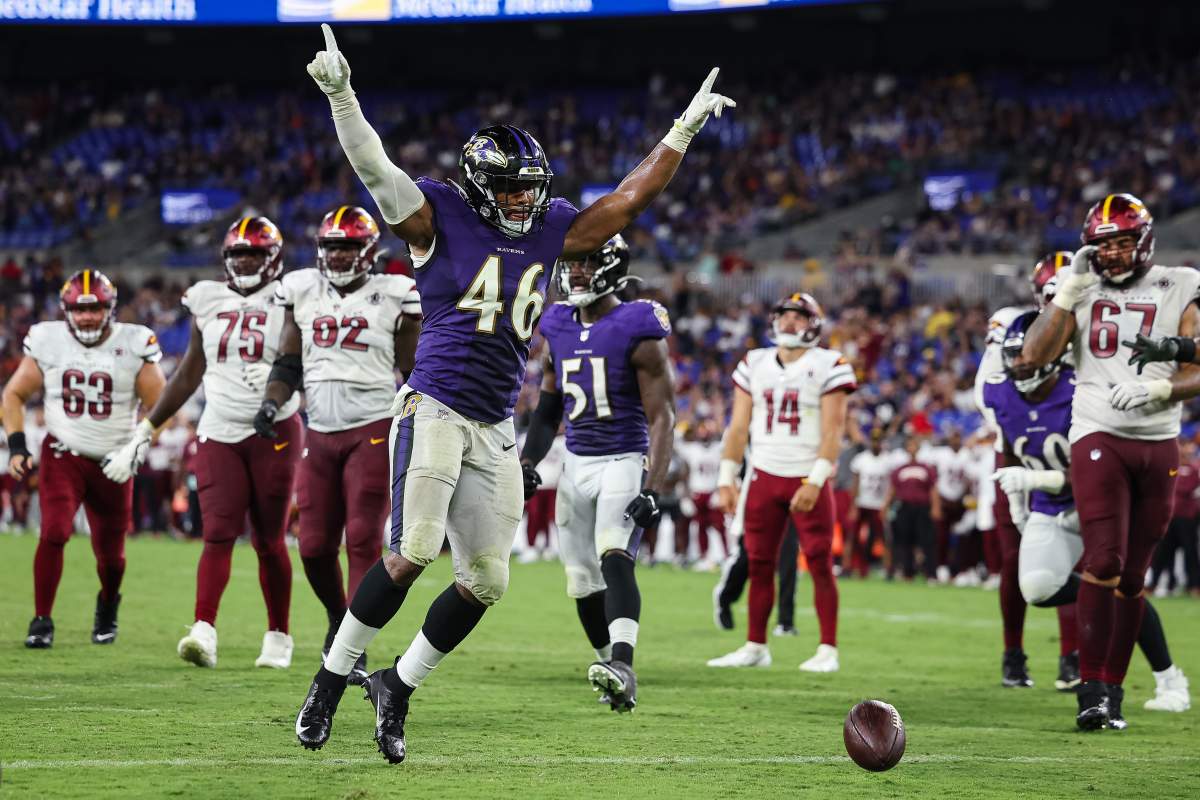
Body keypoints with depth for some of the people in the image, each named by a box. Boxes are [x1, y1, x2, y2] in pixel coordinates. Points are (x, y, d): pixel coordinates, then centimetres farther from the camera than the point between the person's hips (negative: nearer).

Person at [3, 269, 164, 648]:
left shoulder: (133, 345, -8)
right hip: (63, 456, -1)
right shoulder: (47, 342, -5)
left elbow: (158, 405, -2)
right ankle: (42, 620, -9)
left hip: (114, 461, 1)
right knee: (54, 533, -20)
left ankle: (108, 605, 43)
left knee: (110, 553, 10)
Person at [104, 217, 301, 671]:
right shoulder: (209, 302, 8)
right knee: (218, 534, -10)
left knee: (269, 540, 3)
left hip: (274, 433, -3)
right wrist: (144, 433, 15)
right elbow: (188, 377, 16)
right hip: (219, 433, 3)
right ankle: (204, 633, -22)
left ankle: (278, 636, 16)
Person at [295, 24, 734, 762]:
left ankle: (399, 686, 20)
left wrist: (685, 131, 24)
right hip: (434, 410, -6)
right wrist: (340, 94, -25)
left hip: (495, 432, 6)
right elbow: (376, 169, -12)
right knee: (414, 551, -21)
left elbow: (631, 199, 22)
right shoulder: (440, 218, -2)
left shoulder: (550, 231, 13)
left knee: (487, 581, 3)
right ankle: (330, 681, -8)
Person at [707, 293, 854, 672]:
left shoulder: (828, 366, -5)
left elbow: (833, 430, -11)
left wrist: (815, 482, -19)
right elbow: (739, 427, 10)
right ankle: (755, 647, 13)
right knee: (759, 564, 6)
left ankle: (828, 649, 1)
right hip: (765, 478, 4)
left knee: (820, 565, -4)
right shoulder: (754, 364, 9)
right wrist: (726, 480, 4)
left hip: (808, 480, -4)